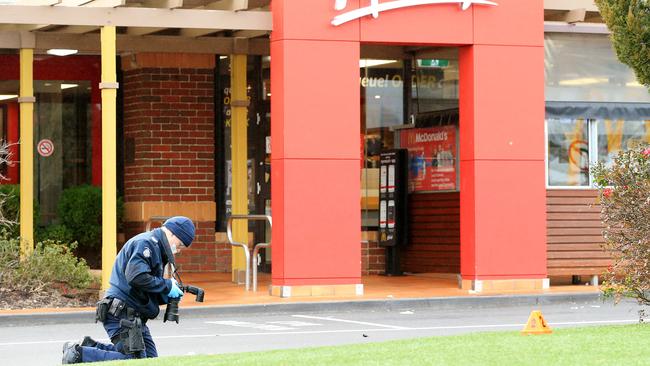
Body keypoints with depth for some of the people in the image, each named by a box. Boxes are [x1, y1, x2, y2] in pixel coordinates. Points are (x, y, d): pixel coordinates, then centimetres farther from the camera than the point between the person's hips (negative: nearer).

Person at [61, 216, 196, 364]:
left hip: (134, 318, 11)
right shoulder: (146, 243, -11)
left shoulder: (155, 247, 22)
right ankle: (78, 355, -10)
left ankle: (91, 347, 14)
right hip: (121, 315, -11)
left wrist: (167, 296, 4)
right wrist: (167, 285, -16)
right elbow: (137, 277, -27)